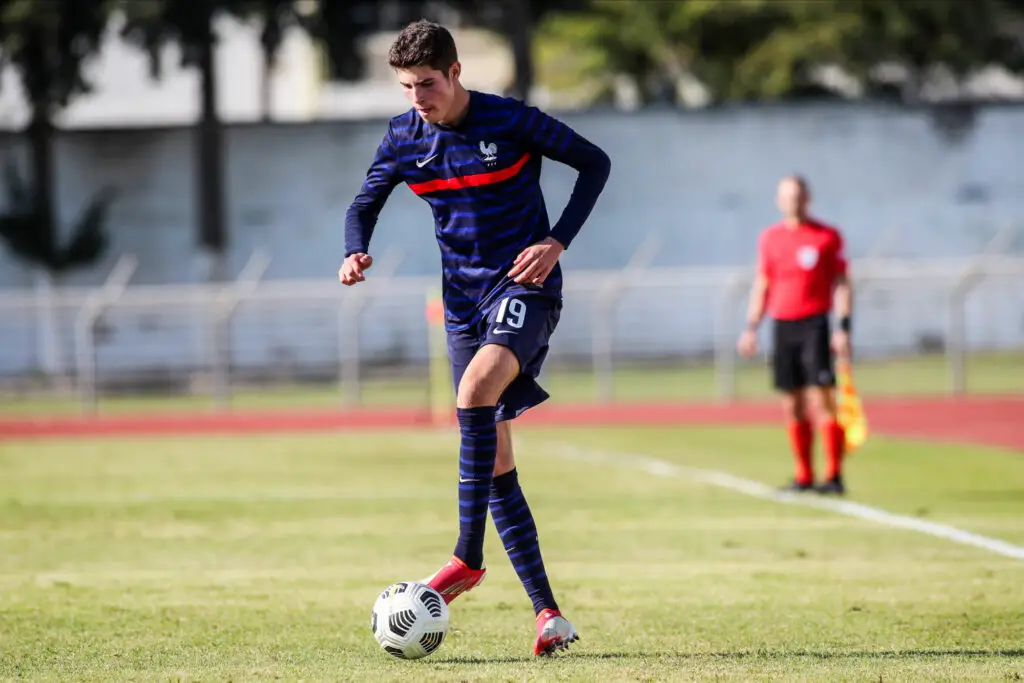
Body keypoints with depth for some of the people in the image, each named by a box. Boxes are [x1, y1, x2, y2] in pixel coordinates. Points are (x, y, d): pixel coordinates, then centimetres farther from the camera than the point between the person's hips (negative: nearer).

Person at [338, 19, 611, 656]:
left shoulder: (512, 122, -12)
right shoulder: (404, 138, 1)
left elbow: (595, 162, -3)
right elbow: (365, 205, 14)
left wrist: (557, 242, -13)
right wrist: (355, 252, -8)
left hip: (525, 286, -6)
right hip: (464, 299, 6)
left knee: (475, 387, -34)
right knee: (494, 462, 1)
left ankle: (470, 556, -27)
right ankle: (548, 612, 5)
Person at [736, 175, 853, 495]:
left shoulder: (828, 237, 1)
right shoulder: (769, 238, 12)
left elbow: (842, 283, 0)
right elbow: (761, 285, 17)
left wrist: (843, 327, -9)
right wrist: (751, 327, 11)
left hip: (815, 324, -4)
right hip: (782, 325, 4)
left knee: (822, 400, -12)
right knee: (793, 406, 5)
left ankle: (834, 476, -11)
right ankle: (804, 477, 11)